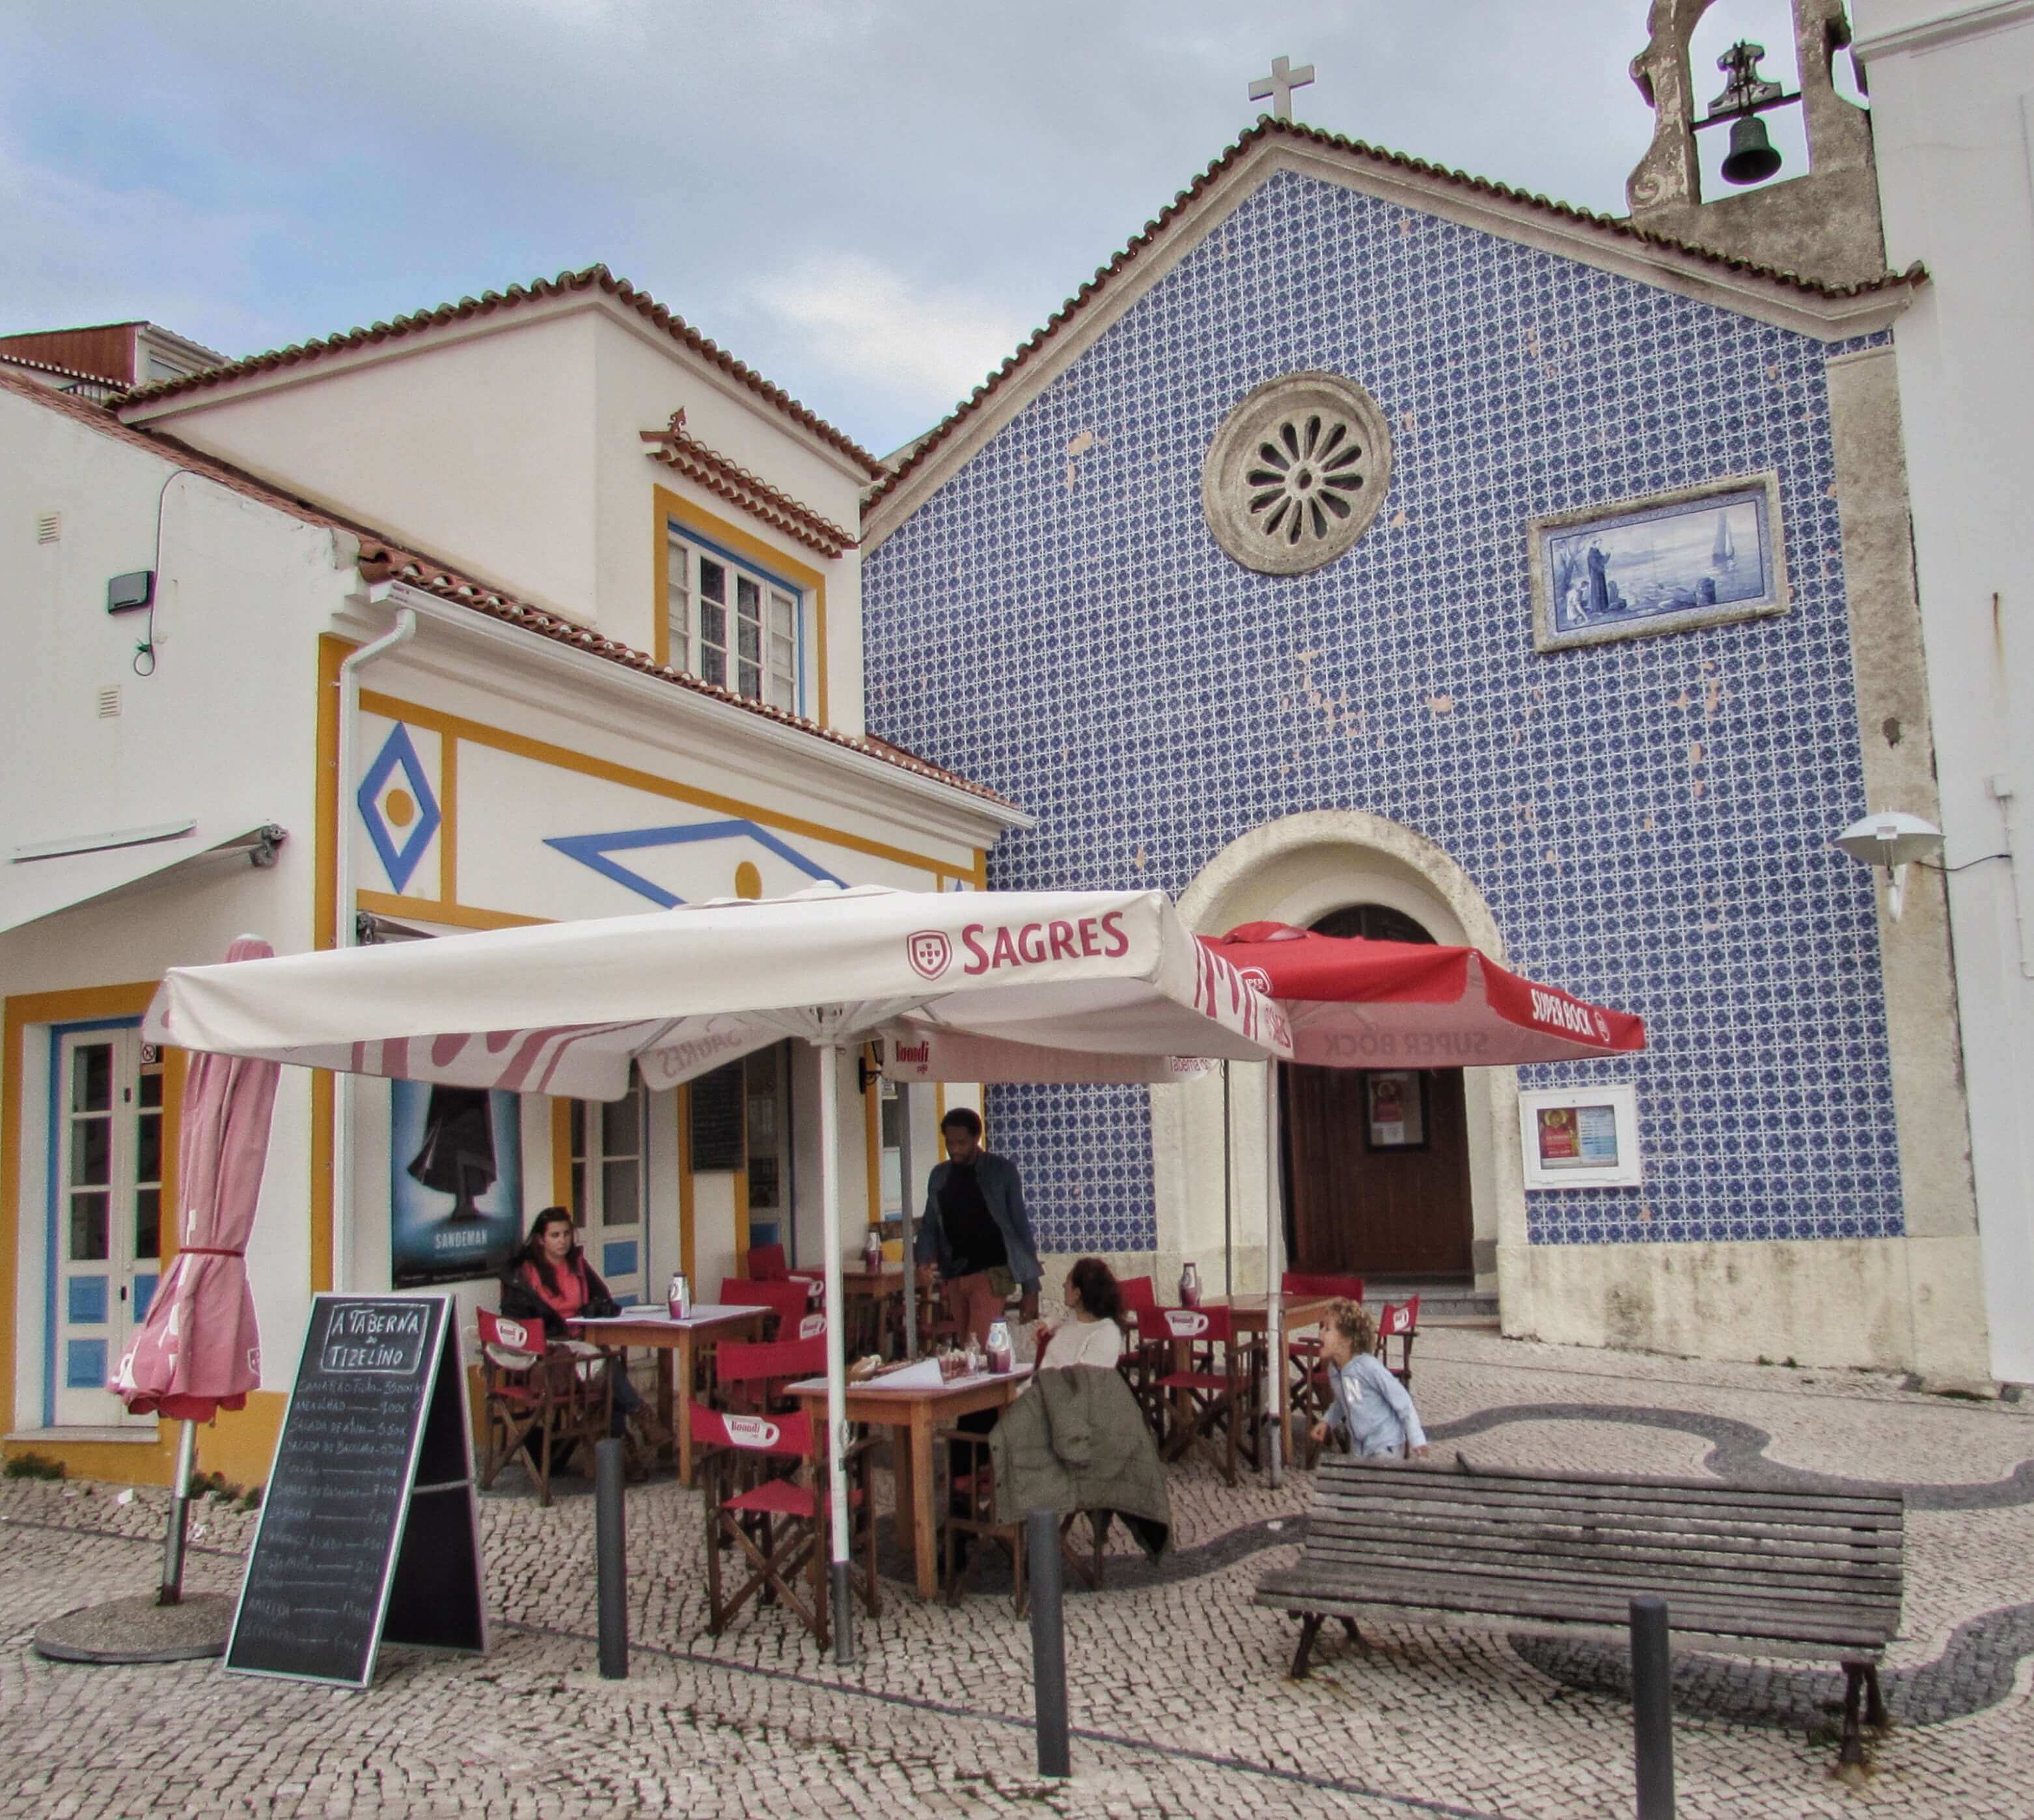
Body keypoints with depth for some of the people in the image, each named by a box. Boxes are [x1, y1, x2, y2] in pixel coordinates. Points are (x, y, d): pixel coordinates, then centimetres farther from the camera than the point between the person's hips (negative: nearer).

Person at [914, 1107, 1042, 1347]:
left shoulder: (1002, 1170, -4)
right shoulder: (939, 1175, 9)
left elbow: (1021, 1227, -3)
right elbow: (930, 1226, 11)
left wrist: (1031, 1289, -6)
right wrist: (925, 1261, -10)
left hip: (990, 1273, -5)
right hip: (954, 1278, 5)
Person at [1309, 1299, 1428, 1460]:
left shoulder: (1369, 1367, -26)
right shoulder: (1333, 1369, -3)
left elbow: (1402, 1401, -19)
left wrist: (1416, 1439, -16)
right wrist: (1328, 1422, 4)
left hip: (1386, 1443, -8)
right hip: (1359, 1445, 8)